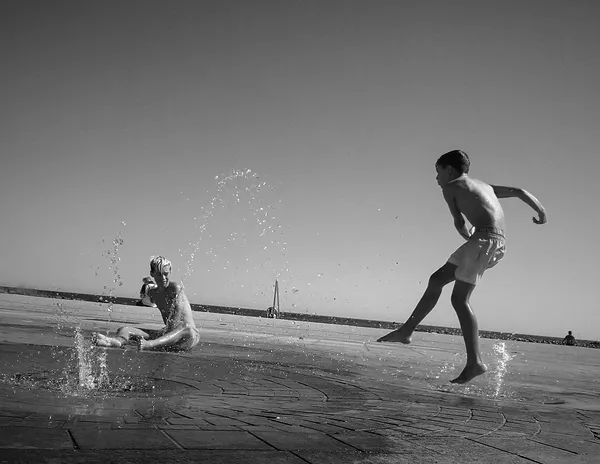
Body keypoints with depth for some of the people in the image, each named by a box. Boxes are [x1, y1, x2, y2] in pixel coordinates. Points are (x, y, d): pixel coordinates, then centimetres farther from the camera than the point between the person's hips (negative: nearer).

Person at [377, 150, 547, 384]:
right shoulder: (484, 186, 28)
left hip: (484, 238, -9)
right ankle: (406, 331, 21)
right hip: (499, 243, 9)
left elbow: (460, 224, 5)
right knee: (437, 279, 14)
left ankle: (475, 362, -14)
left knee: (459, 299, -8)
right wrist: (541, 211, 17)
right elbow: (520, 191, 22)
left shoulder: (450, 187, 7)